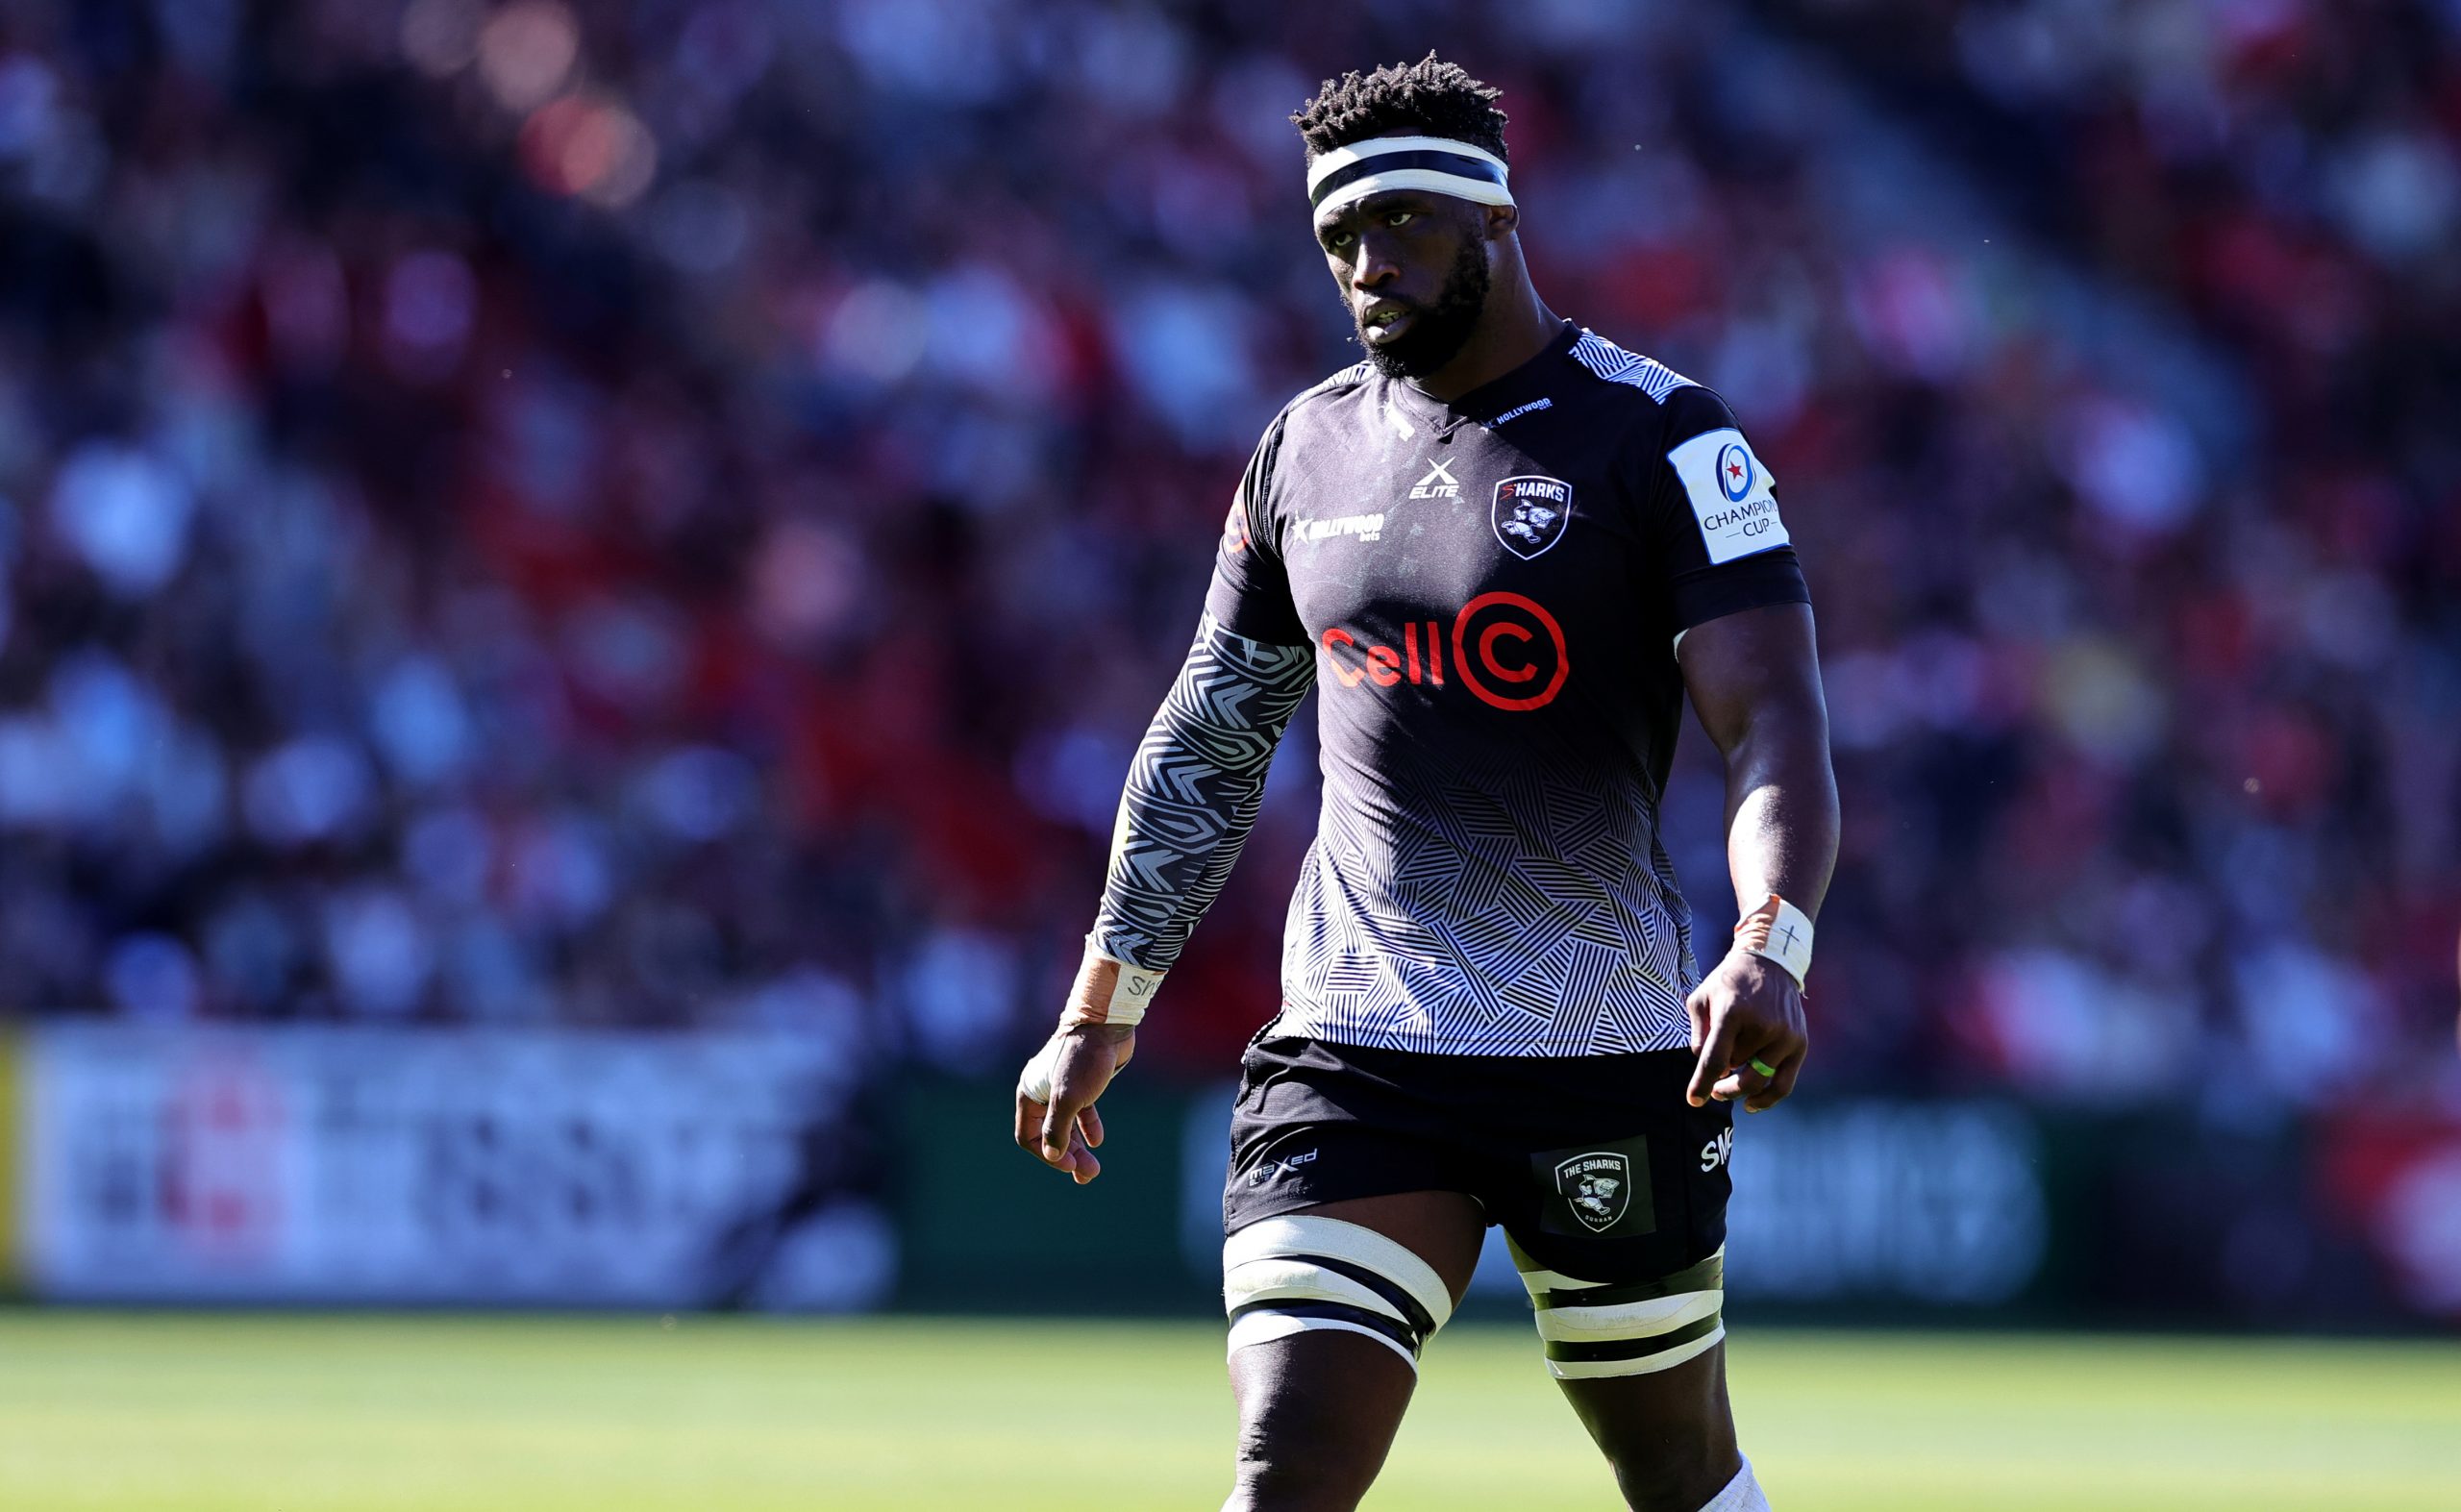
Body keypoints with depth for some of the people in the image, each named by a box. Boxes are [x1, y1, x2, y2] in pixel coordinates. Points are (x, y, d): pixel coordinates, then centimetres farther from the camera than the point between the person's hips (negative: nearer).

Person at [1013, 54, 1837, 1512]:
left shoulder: (1657, 436, -6)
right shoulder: (1310, 446, 11)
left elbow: (1775, 722, -15)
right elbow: (1208, 739, 21)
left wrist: (1771, 946, -32)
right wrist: (1104, 1005, 21)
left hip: (1606, 1056, -3)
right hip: (1353, 1057, 3)